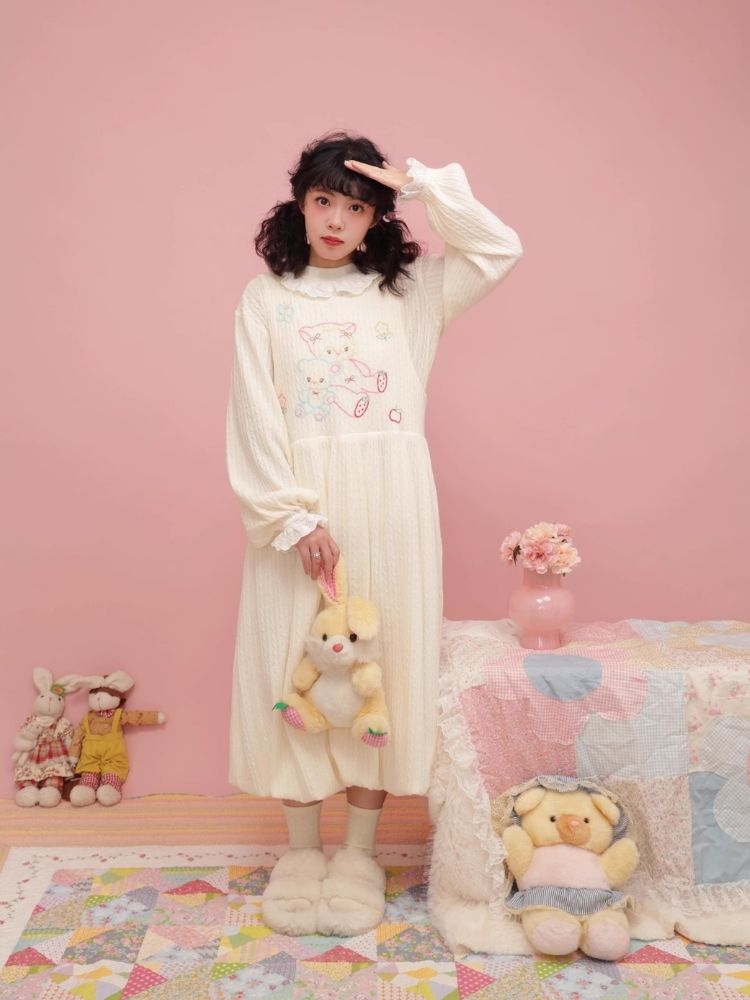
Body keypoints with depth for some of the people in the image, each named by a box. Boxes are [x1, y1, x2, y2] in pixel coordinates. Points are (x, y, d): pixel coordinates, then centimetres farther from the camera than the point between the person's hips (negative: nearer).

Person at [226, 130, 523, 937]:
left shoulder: (408, 288, 10)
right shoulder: (266, 298, 5)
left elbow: (500, 250, 5)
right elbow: (254, 420, -3)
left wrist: (424, 186, -2)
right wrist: (294, 517, -12)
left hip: (389, 505, 1)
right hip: (296, 507, -1)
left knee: (379, 662, 4)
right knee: (294, 666, 4)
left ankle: (358, 853, 18)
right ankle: (301, 851, 20)